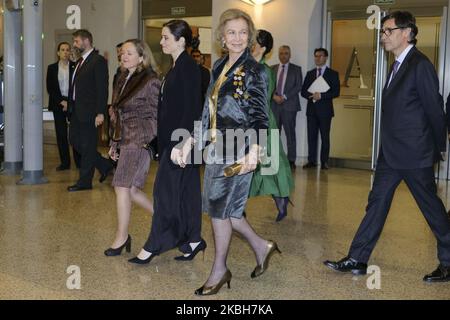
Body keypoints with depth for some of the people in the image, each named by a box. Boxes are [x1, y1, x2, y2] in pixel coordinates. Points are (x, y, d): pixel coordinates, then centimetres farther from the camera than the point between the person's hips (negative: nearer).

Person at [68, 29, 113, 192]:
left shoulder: (98, 61, -11)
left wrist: (100, 113, -21)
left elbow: (102, 88, -16)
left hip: (89, 111, -9)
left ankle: (85, 181, 9)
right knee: (75, 141, 13)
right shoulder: (80, 61, 16)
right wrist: (70, 103, 10)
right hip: (77, 110, 9)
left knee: (87, 147, -1)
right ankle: (104, 165, 24)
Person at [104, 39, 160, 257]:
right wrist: (115, 143, 18)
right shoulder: (123, 80, 15)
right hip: (126, 139, 8)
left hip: (141, 139, -8)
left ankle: (122, 237, 6)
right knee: (131, 189, 8)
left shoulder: (150, 81, -9)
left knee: (122, 186, -7)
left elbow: (157, 116, -8)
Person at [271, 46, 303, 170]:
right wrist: (275, 96, -9)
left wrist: (284, 96, -12)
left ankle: (291, 160, 0)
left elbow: (298, 86, -3)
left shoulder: (296, 69, 6)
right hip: (274, 104, 3)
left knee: (290, 133, -3)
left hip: (289, 105, -3)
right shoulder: (272, 69, 15)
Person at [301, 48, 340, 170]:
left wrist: (321, 96, -16)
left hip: (325, 109, -3)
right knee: (311, 136, 1)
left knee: (325, 137, -2)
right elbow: (303, 91, 11)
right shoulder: (310, 74, 16)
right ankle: (311, 160, 5)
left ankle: (324, 162, 2)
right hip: (312, 109, 3)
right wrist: (311, 96, -11)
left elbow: (336, 92, -5)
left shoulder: (333, 74, 5)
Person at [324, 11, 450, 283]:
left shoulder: (420, 65, -15)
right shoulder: (398, 65, 12)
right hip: (391, 153, 9)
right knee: (377, 202, 9)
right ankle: (357, 260, 16)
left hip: (414, 154, -9)